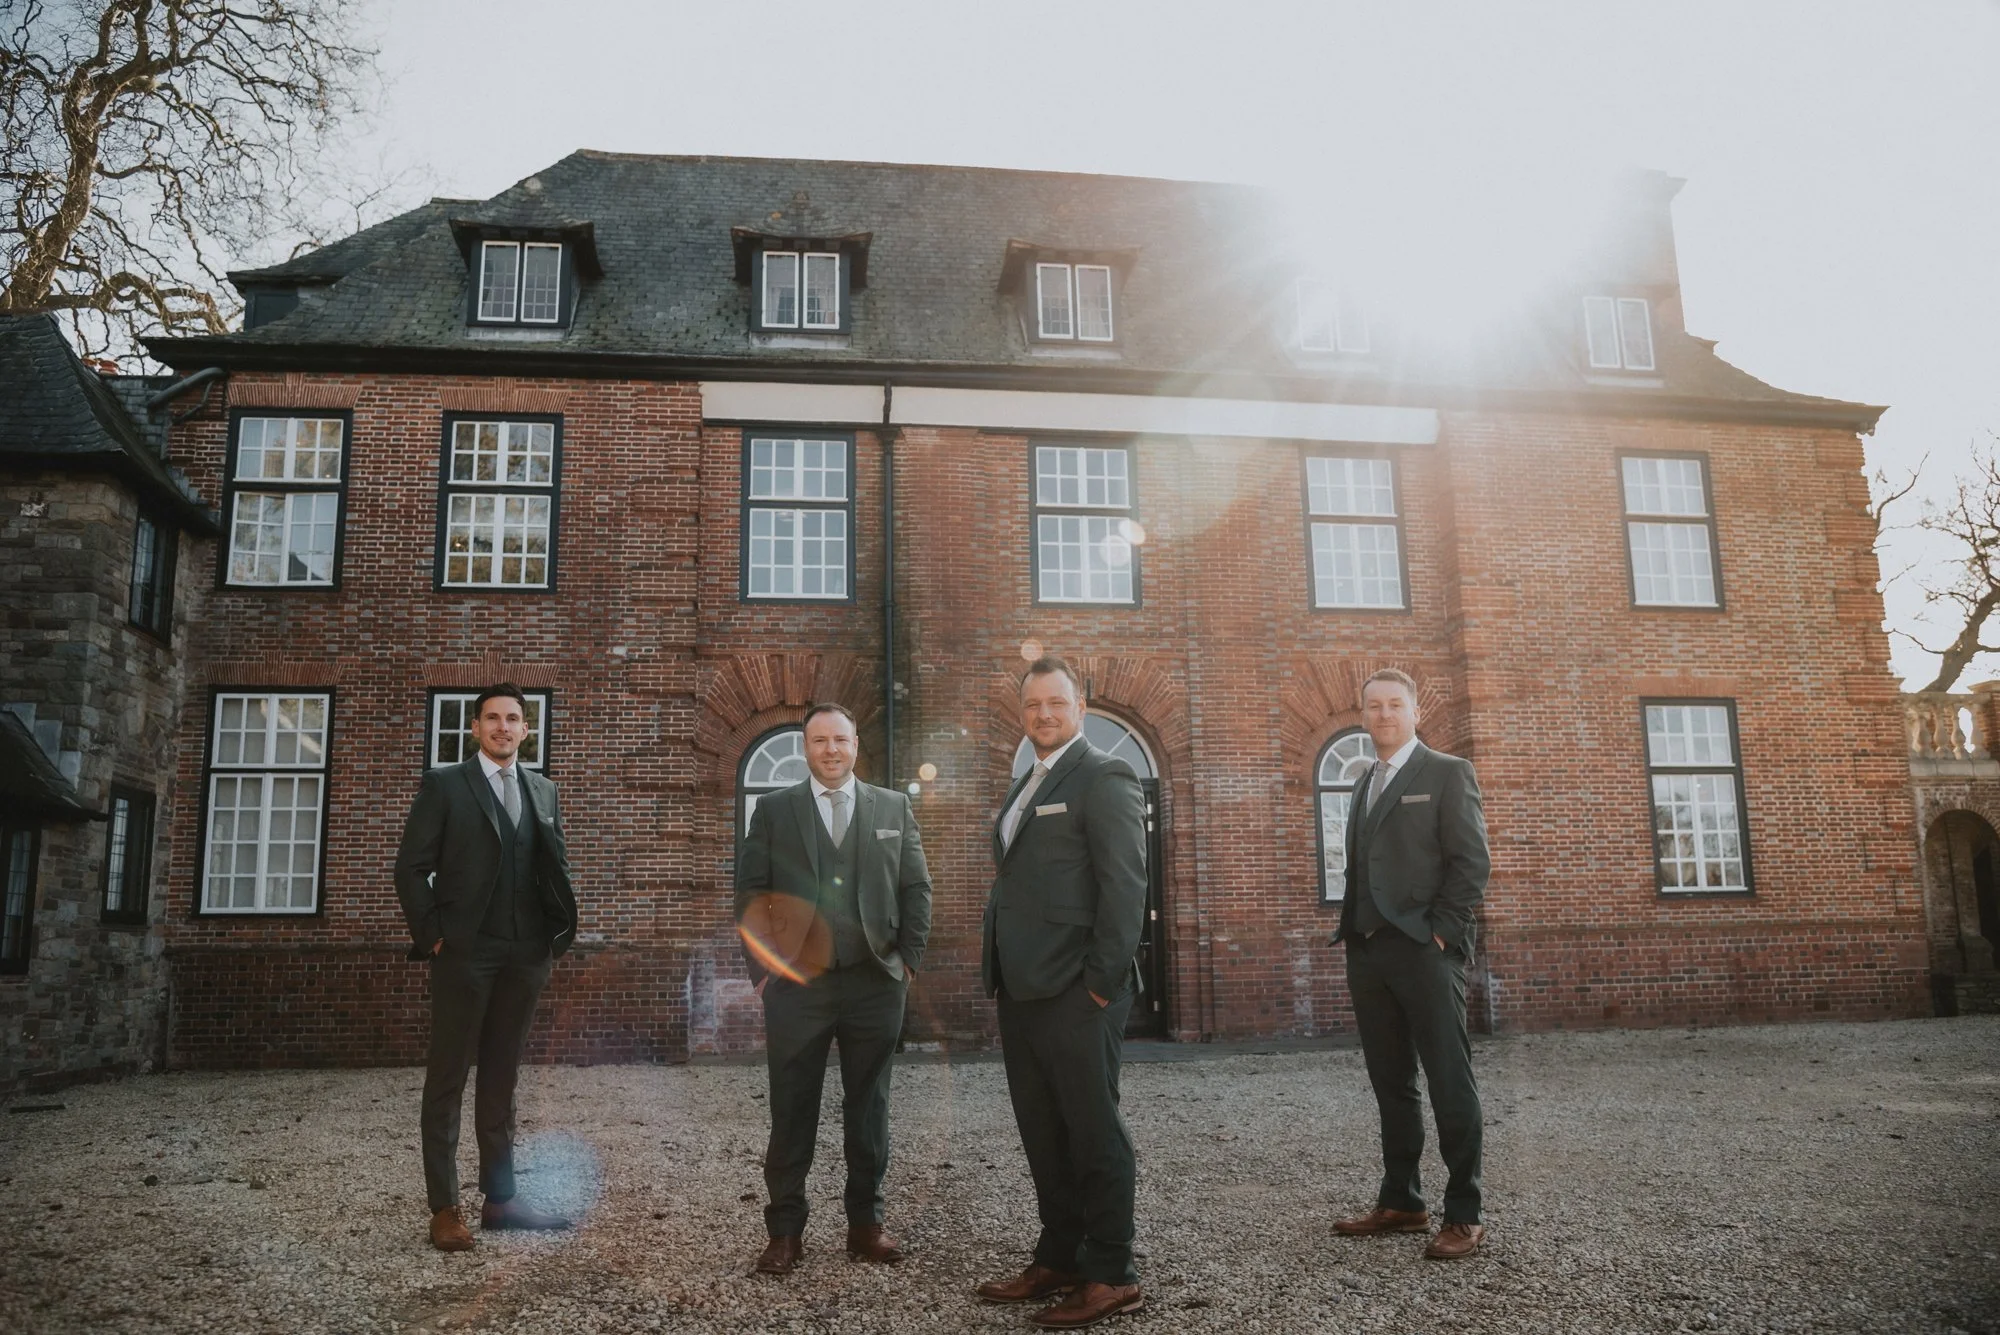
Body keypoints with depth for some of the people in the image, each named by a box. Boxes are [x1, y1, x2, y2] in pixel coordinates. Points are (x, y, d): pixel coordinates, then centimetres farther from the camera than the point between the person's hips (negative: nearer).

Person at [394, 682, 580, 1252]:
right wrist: (432, 936, -7)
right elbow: (412, 867, -2)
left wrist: (557, 930, 5)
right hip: (465, 951, -4)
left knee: (501, 1078, 12)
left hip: (527, 954, 4)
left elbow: (558, 864, 17)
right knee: (448, 1078, 2)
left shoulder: (542, 790, 13)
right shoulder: (444, 784, 1)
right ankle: (444, 1209, 8)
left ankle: (500, 1198, 19)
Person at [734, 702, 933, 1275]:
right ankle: (785, 1231, 15)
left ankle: (865, 1223, 21)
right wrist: (764, 967, -4)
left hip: (876, 984, 1)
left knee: (868, 1109, 10)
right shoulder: (773, 810, 6)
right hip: (797, 984, -1)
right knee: (792, 1112, 4)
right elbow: (751, 894, 3)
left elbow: (916, 888, 8)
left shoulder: (894, 807, 8)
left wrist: (908, 960, 1)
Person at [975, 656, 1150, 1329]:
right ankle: (1058, 1259, 27)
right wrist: (996, 964, 14)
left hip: (1076, 993, -8)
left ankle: (1111, 1277, 12)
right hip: (1022, 989, 8)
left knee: (1093, 1133, 1)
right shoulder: (1024, 788, 19)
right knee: (1043, 1134, 15)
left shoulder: (1104, 777, -8)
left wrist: (1103, 981, -16)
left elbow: (1125, 884, -14)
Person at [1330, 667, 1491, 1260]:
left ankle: (1464, 1215, 5)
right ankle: (1400, 1201, 20)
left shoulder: (1446, 772, 0)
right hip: (1368, 951, 7)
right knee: (1391, 1083, 11)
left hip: (1426, 950, -7)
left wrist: (1439, 931, -13)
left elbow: (1472, 861, -7)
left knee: (1450, 1082, -2)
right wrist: (1353, 935, 9)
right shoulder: (1365, 785, 19)